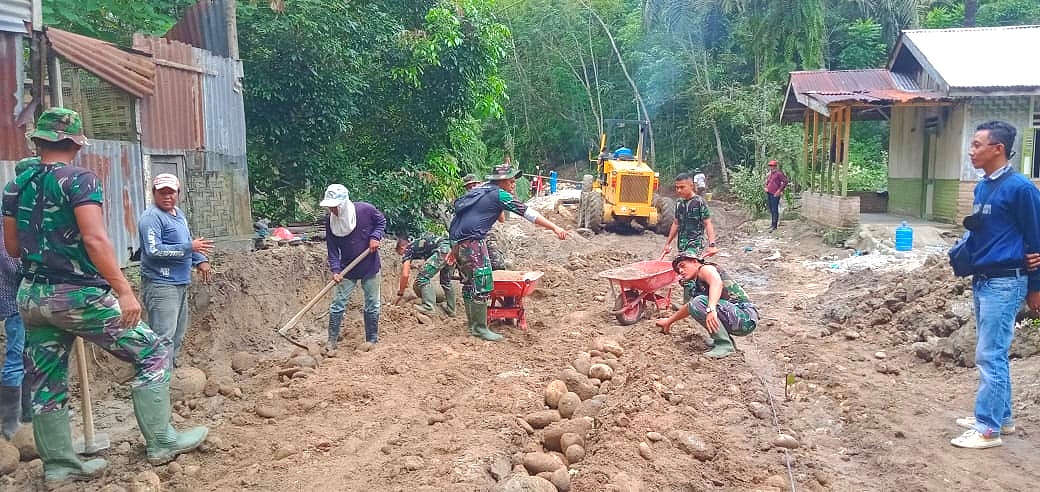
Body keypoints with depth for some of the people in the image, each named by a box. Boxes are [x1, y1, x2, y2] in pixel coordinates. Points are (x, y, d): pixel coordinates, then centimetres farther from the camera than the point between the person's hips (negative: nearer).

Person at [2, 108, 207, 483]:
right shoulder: (80, 180, -11)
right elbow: (94, 239, -22)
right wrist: (124, 290, -24)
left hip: (32, 296, 7)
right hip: (77, 294, -7)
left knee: (46, 384, 14)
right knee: (152, 353, 3)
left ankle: (58, 464, 21)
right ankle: (160, 442, 4)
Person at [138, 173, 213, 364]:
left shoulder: (178, 213, 15)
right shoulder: (151, 217, -14)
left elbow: (187, 241, 26)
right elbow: (153, 250, -24)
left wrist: (201, 260, 9)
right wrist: (190, 247, -22)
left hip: (180, 284, 10)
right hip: (160, 285, -10)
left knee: (178, 333, 20)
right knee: (164, 335, -13)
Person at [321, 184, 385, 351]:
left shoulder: (365, 210, -18)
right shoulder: (330, 221, -10)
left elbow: (381, 222, 2)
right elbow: (332, 249, -7)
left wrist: (375, 237, -16)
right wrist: (335, 270, -19)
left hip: (370, 268, -2)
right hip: (347, 269, 2)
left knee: (371, 305, 8)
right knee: (337, 304, 0)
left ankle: (372, 339, 24)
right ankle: (332, 341, 12)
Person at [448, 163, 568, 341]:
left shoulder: (479, 190, 20)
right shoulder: (499, 195, -5)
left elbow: (458, 205, 23)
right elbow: (527, 213, -9)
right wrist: (554, 227, -10)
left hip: (457, 240, 9)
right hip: (472, 241, -9)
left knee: (469, 284, 15)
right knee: (481, 285, -5)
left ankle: (472, 324, 23)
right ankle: (480, 328, -1)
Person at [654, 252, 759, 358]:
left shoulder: (705, 269, -6)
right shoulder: (697, 284, 20)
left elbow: (717, 282, -30)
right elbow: (690, 307, 37)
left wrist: (711, 308, -44)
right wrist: (669, 321, 42)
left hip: (745, 316, -10)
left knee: (698, 302, -23)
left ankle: (725, 345, -16)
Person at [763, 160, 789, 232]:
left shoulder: (778, 173, -8)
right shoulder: (769, 174, 16)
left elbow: (785, 181, -13)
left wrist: (780, 190, -14)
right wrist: (765, 187, 12)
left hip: (775, 194, -8)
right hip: (768, 193, 8)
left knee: (774, 210, -7)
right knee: (771, 209, 15)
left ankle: (774, 225, -5)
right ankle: (773, 222, 27)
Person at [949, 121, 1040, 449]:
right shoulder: (982, 187, 11)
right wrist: (966, 245, 1)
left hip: (1004, 283, -9)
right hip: (982, 281, 9)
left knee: (990, 356, -6)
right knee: (992, 353, 16)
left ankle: (988, 429, 2)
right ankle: (1001, 417, 27)